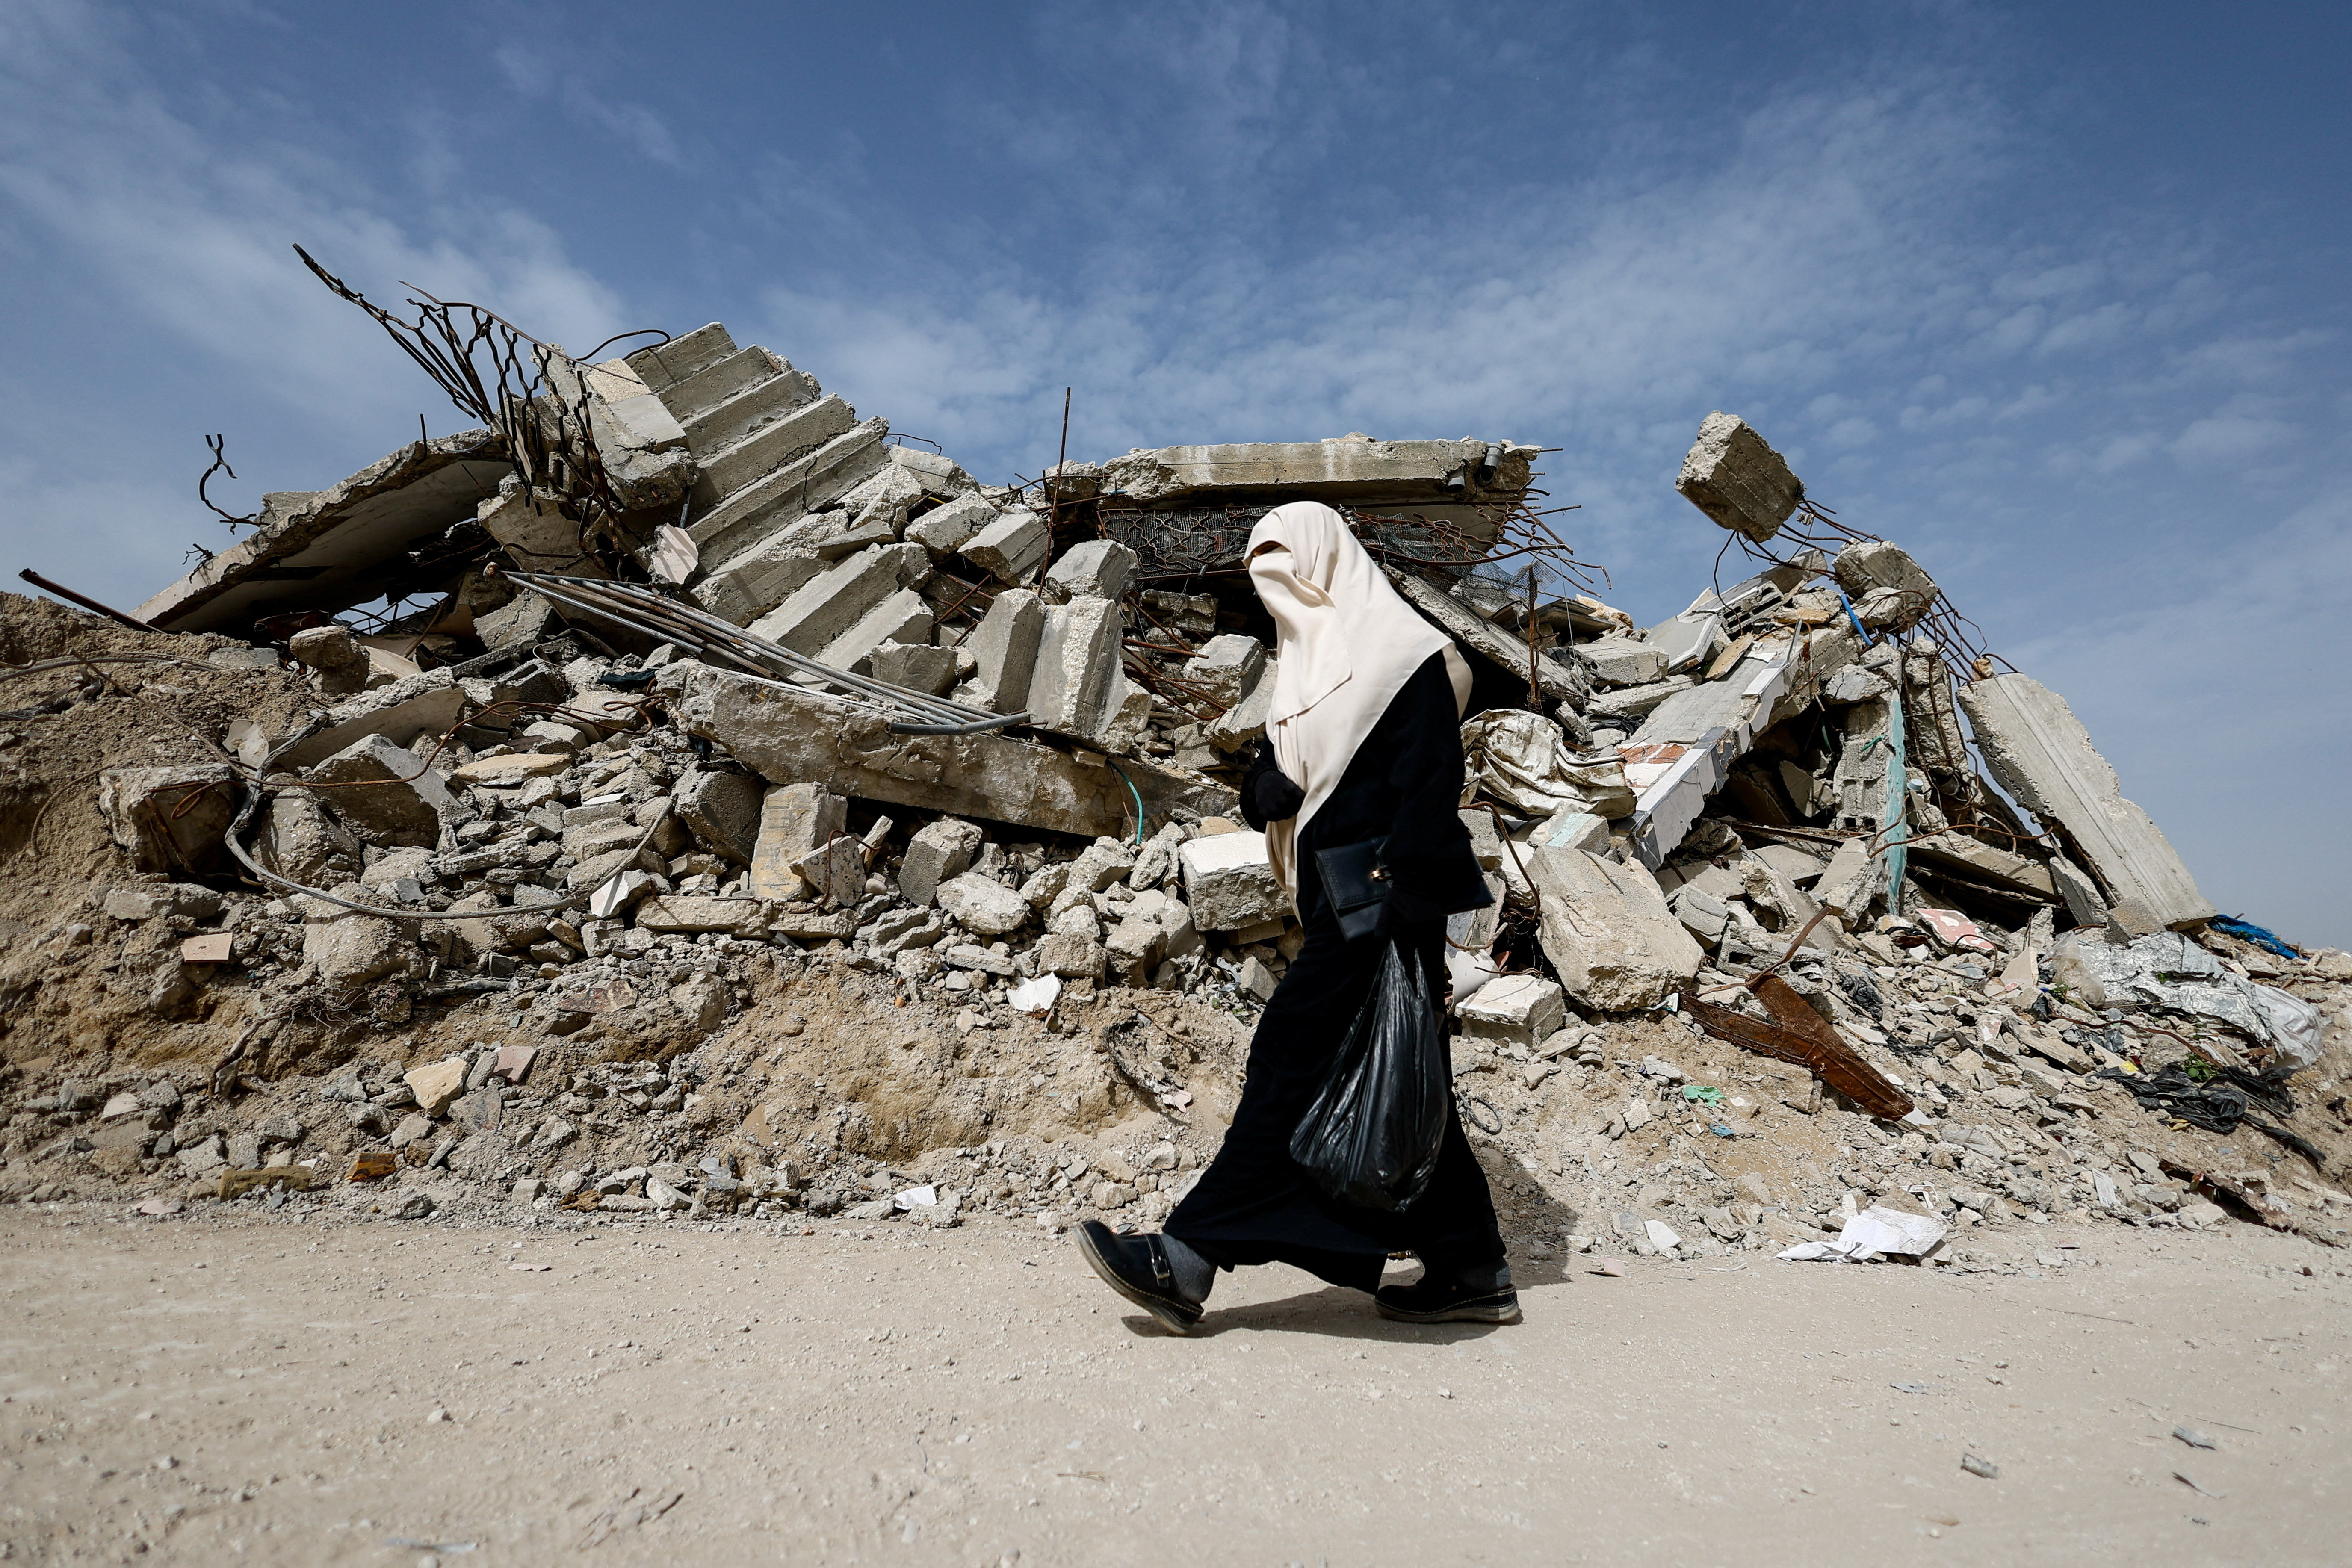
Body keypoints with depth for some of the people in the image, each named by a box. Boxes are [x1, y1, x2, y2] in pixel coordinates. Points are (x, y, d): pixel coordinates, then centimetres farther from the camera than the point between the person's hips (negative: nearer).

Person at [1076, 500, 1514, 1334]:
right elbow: (1266, 779, 15)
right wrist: (1266, 790, -9)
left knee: (1295, 1056, -8)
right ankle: (1474, 1272, 22)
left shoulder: (1406, 656, -8)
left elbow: (1430, 792, -16)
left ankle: (1187, 1261, -2)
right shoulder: (1306, 667, 18)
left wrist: (1414, 920, -21)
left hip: (1381, 900, -9)